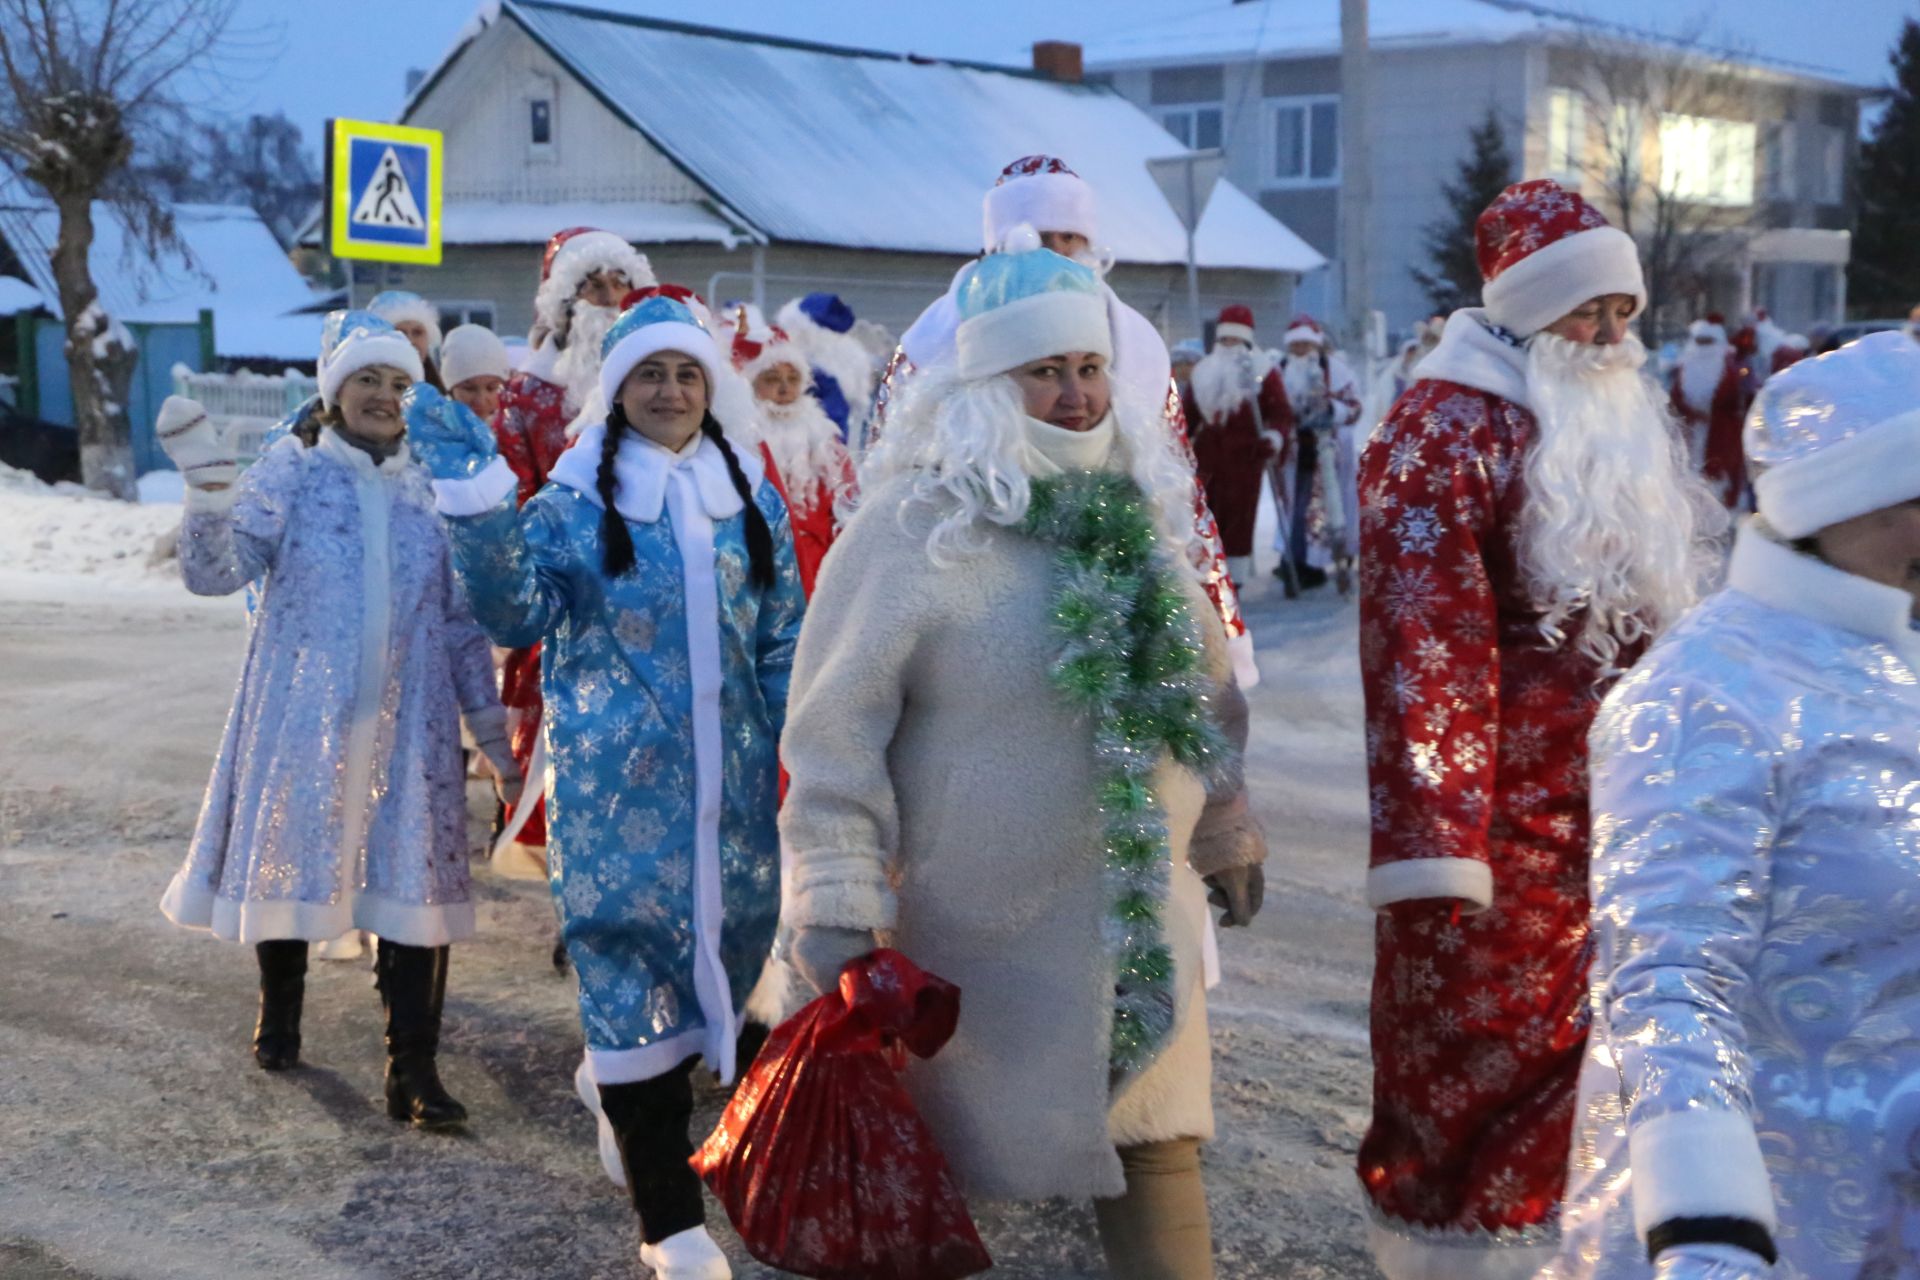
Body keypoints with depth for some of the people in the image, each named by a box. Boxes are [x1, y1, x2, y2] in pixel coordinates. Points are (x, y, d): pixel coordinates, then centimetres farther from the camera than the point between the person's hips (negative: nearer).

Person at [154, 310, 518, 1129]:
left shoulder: (432, 486, 8)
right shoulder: (293, 470, -1)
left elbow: (461, 620, 12)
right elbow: (214, 573, -11)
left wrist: (490, 725, 11)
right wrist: (208, 491, -28)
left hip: (408, 720, 2)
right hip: (302, 711, -1)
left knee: (414, 878, -3)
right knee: (288, 856, 10)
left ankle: (412, 1071, 2)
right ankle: (279, 1013, 35)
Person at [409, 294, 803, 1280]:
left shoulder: (751, 498, 9)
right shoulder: (575, 497, -1)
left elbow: (783, 643, 12)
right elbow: (515, 615, -12)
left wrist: (799, 756, 7)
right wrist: (477, 501, -22)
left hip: (729, 780, 4)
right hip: (615, 779, -4)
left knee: (722, 940, 10)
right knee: (630, 952, -4)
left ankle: (623, 1087, 43)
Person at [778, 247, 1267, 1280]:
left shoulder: (1137, 516, 8)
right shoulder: (912, 530, -12)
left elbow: (1206, 686, 20)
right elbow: (835, 728, -13)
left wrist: (1225, 832, 23)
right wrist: (836, 906, -16)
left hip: (1144, 917, 6)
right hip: (980, 929, -5)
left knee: (1155, 1152, 11)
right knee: (958, 1164, 7)